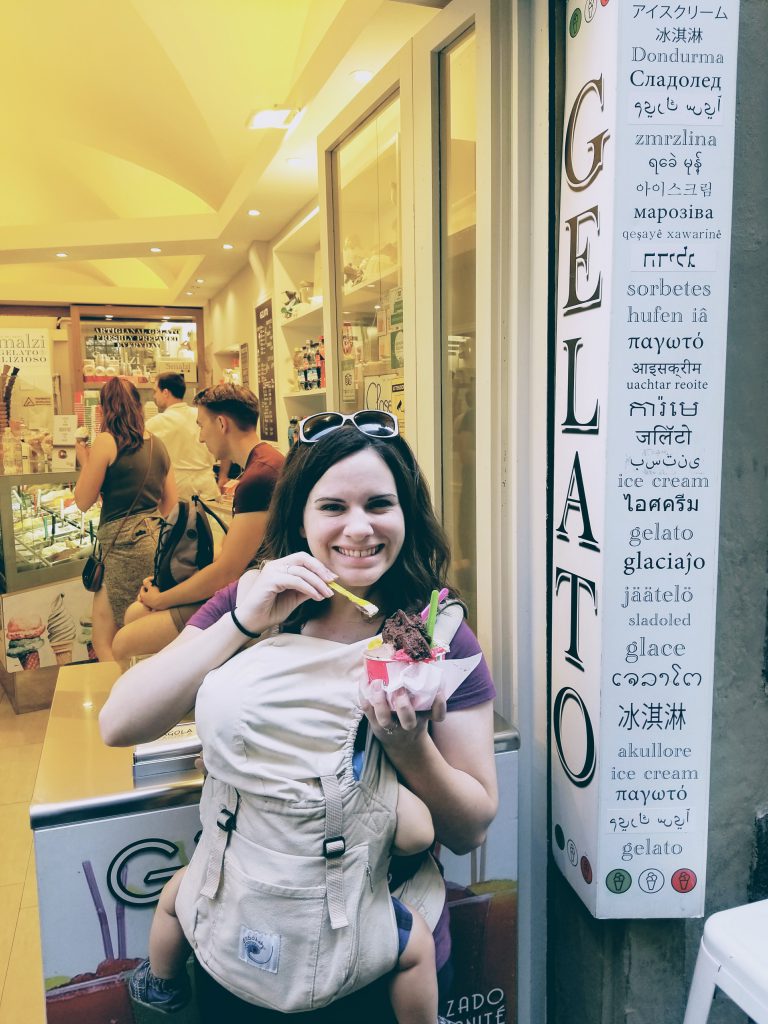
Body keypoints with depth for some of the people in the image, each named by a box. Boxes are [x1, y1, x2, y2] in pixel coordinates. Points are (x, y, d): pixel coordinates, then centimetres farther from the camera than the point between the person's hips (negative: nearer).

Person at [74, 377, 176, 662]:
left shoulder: (106, 441, -7)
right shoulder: (157, 444, 11)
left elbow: (83, 501, -1)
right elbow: (170, 504, 17)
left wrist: (84, 461, 12)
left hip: (124, 543, -7)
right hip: (155, 539, 7)